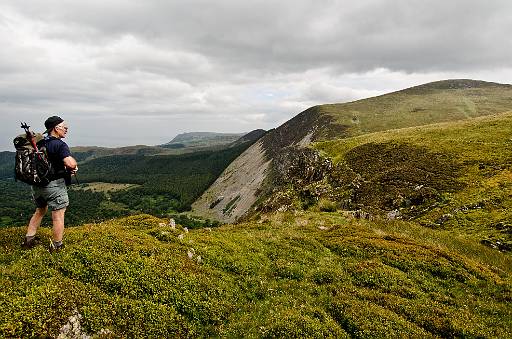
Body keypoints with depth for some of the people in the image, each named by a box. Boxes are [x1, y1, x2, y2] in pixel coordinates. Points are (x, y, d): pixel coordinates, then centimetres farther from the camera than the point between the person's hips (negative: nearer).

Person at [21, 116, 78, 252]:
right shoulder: (60, 145, -19)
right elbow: (71, 164, -32)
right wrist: (74, 164, -7)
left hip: (37, 184, 8)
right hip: (54, 185, -8)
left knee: (40, 211, 26)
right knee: (58, 216, 3)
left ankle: (28, 240, 31)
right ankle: (56, 246, 11)